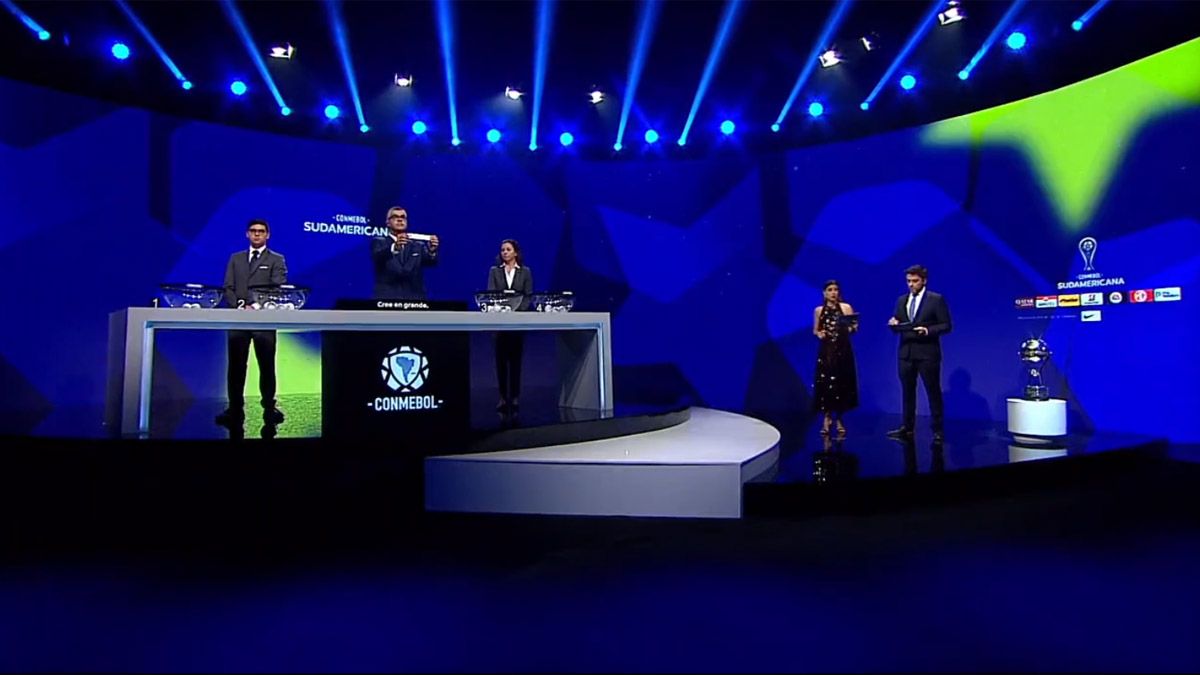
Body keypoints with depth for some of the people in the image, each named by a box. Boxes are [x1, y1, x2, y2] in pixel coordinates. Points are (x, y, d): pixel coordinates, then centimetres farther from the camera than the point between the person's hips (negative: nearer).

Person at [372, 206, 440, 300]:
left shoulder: (419, 245, 18)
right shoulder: (379, 242, 11)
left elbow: (430, 261, -1)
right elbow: (377, 257, -12)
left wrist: (432, 250, -26)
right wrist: (395, 247, -34)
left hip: (414, 300, 2)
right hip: (387, 298, -2)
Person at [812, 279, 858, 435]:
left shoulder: (846, 307, 2)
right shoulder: (818, 310, 6)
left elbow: (854, 327, 0)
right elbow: (815, 330, 11)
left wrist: (851, 328, -22)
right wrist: (819, 334, -10)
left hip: (843, 350, 0)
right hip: (826, 351, 0)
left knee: (841, 384, 2)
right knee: (825, 384, -4)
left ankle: (838, 419, 15)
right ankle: (827, 418, 7)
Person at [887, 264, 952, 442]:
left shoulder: (936, 299, -3)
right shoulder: (901, 300, 12)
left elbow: (946, 325, -6)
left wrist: (928, 330, -21)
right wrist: (893, 324, -9)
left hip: (927, 353, -5)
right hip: (906, 352, 5)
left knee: (933, 391, 3)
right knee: (907, 391, 10)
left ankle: (938, 430, 10)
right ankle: (907, 427, 17)